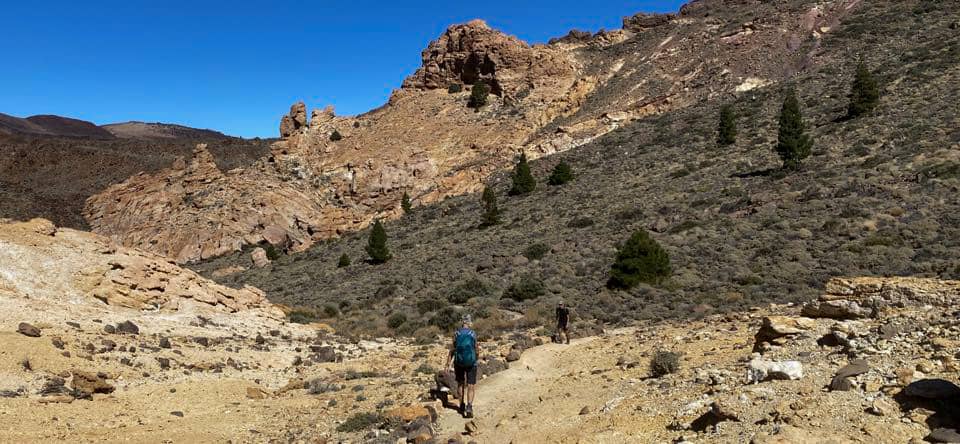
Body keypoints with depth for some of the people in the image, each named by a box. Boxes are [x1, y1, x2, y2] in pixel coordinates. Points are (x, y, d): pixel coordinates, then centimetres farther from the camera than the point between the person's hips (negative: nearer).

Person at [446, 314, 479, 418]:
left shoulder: (457, 334, -4)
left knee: (460, 383, 20)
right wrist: (477, 358, 20)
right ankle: (469, 406, -15)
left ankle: (462, 405, 28)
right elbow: (477, 349, 0)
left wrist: (448, 364, -1)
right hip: (471, 363, -2)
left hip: (459, 362, 2)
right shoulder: (473, 334, -7)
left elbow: (452, 350, -5)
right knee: (471, 386, 2)